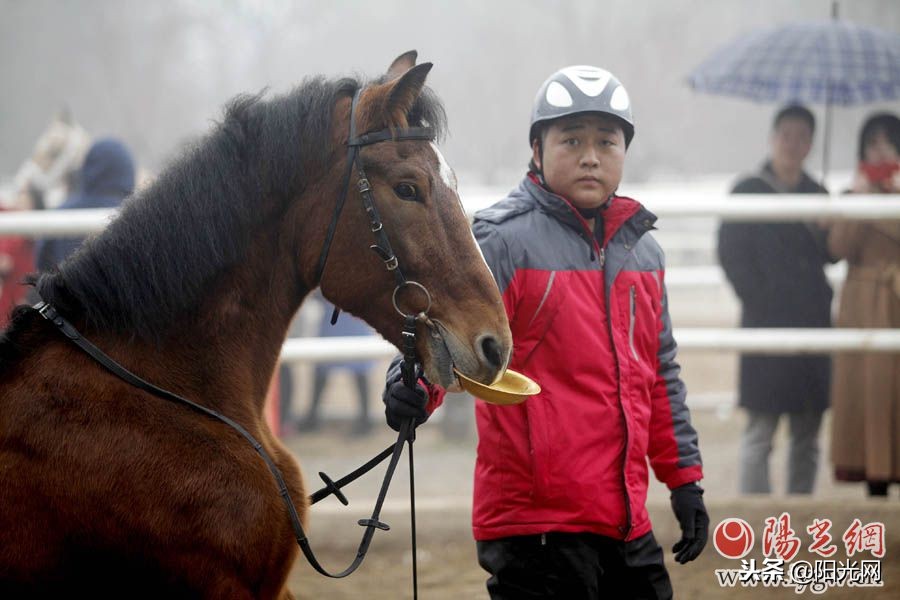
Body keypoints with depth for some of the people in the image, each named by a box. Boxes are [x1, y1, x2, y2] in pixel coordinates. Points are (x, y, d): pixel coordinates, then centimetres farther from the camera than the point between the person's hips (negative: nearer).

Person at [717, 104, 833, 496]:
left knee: (807, 434, 6)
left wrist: (825, 229, -7)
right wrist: (760, 303, -10)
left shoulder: (817, 195, 15)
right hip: (766, 325, -5)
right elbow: (732, 257, -3)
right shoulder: (748, 192, 2)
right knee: (759, 433, -7)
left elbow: (832, 254, 12)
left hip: (813, 323, 5)